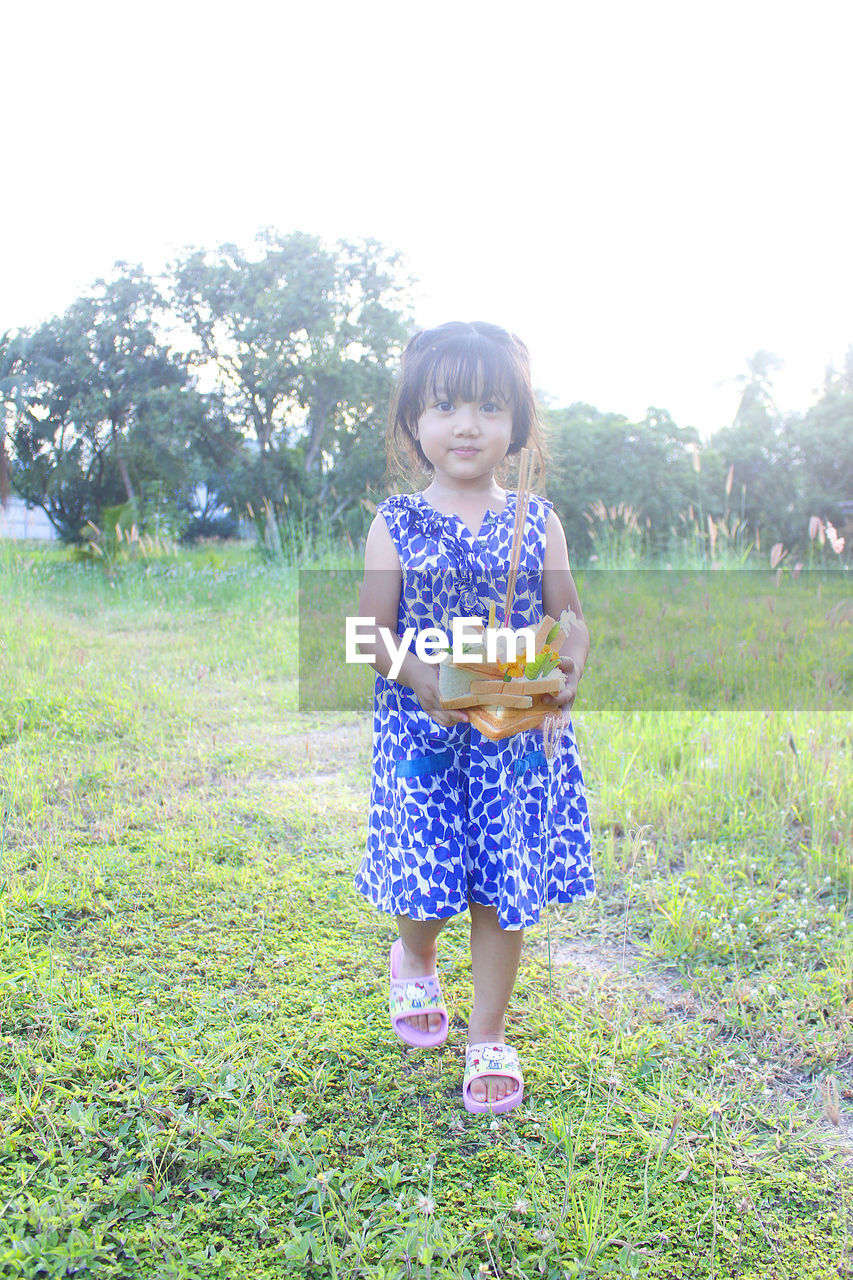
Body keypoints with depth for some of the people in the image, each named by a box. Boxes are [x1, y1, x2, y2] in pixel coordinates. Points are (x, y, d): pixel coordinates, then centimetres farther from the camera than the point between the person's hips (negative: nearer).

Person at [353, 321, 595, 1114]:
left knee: (504, 885, 7)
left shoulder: (536, 523, 2)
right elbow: (373, 631, -4)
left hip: (516, 734, 1)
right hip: (422, 734, -1)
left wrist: (567, 667, -16)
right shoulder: (396, 525, -2)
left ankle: (488, 1037, 28)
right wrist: (420, 677, -23)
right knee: (427, 874, 6)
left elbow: (570, 618, 6)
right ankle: (414, 961, 45)